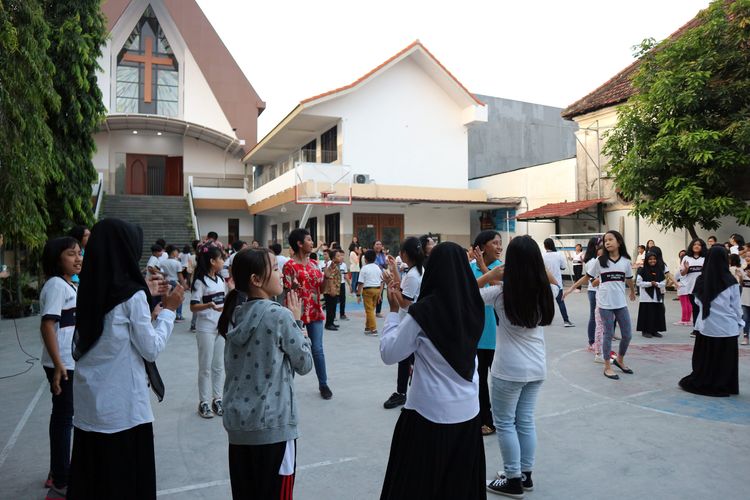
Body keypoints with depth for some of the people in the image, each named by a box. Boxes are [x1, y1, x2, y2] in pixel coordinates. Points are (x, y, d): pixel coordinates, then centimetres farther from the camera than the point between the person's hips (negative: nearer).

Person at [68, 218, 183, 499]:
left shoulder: (90, 290, 3)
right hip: (122, 405, -6)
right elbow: (152, 348, -13)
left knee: (89, 476, 17)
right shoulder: (132, 295, -17)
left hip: (89, 403, 7)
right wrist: (168, 310, -3)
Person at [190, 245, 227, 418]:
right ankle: (204, 402, 12)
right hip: (206, 329, -6)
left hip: (221, 327, 6)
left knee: (219, 365, 10)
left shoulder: (220, 279, 9)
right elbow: (193, 307, -16)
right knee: (206, 366, 2)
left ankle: (217, 399, 19)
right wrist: (210, 305, -33)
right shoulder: (200, 281, -12)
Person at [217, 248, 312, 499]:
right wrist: (297, 322, 1)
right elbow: (305, 364, -7)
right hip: (272, 424, -6)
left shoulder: (235, 314, 3)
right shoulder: (280, 315, -16)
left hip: (237, 421, 6)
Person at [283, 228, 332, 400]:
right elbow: (287, 291, -9)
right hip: (298, 313, -5)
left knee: (317, 349, 9)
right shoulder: (290, 265, -11)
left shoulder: (313, 263, 9)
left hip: (315, 312, 5)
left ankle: (323, 384, 21)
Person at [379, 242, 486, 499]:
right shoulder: (472, 305, -4)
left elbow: (388, 354, -10)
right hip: (468, 410, 5)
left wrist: (394, 310, -2)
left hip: (430, 413, -5)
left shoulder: (423, 311, -19)